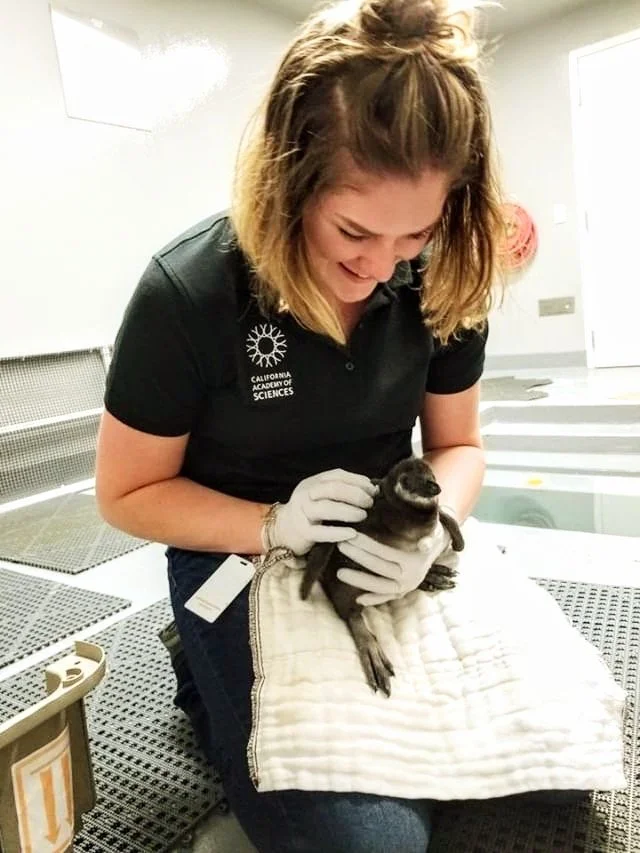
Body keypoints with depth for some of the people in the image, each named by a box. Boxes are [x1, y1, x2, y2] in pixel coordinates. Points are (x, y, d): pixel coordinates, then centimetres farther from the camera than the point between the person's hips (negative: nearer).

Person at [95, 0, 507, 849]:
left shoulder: (442, 279, -10)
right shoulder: (187, 294, -22)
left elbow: (458, 443, 2)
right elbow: (128, 493, -11)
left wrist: (430, 525, -21)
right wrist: (274, 525, -26)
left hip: (385, 559, 5)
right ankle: (213, 678, 12)